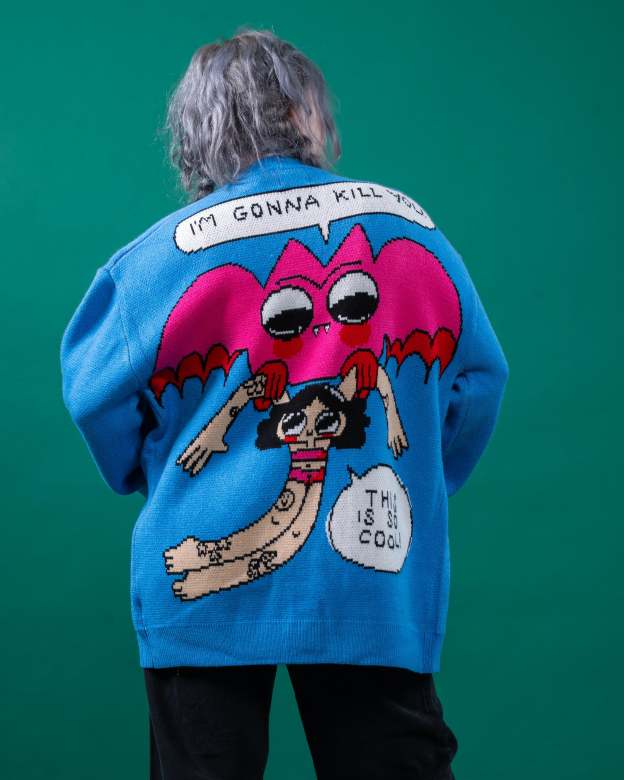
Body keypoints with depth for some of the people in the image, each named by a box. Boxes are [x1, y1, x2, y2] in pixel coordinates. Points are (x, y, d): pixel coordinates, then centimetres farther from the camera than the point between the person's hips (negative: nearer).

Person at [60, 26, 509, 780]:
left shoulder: (168, 252, -6)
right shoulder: (413, 231, 1)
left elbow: (98, 398, 0)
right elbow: (479, 379, 7)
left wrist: (147, 477, 20)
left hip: (209, 585, -1)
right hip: (378, 581, 2)